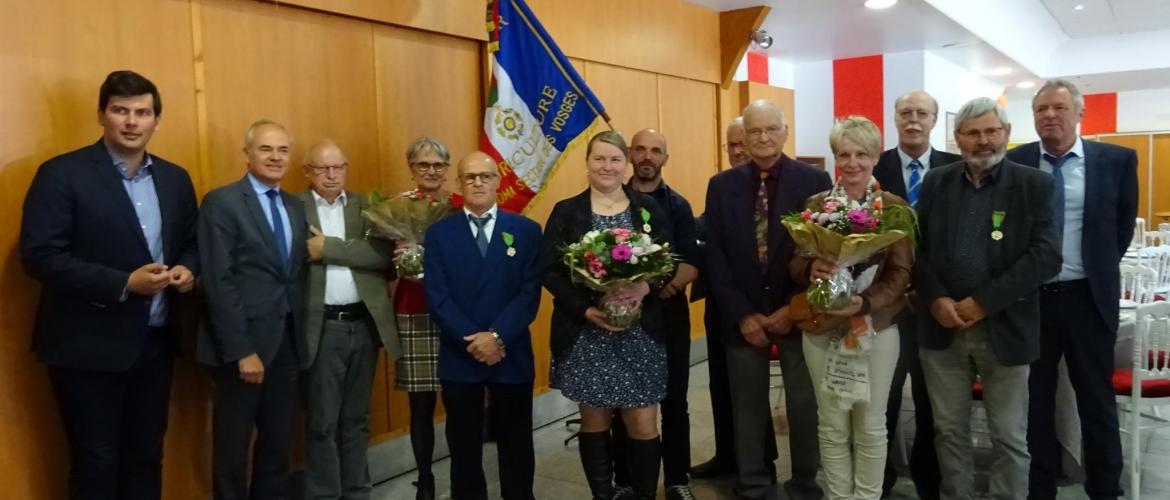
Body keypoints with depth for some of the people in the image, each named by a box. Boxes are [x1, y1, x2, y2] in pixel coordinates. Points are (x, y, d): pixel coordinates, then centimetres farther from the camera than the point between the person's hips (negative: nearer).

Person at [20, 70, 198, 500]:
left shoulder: (175, 178, 8)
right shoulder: (62, 174, -9)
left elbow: (191, 242, 17)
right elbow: (40, 256, -15)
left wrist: (187, 269, -6)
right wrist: (124, 283, -23)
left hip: (155, 342, 5)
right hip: (89, 346, -5)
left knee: (147, 456, 15)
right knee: (96, 464, 6)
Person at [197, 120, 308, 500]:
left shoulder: (295, 206, 12)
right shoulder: (221, 202, -8)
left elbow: (296, 276, 11)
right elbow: (218, 282, -14)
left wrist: (300, 335, 2)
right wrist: (241, 350, -18)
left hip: (288, 341, 6)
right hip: (243, 343, -6)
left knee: (279, 442, 15)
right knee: (233, 446, 8)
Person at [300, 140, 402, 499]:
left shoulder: (366, 206, 8)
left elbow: (383, 253, -9)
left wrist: (328, 247, -15)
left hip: (364, 323, 4)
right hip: (322, 327, -3)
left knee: (357, 417, 15)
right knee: (323, 421, 5)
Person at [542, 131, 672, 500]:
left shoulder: (648, 209, 6)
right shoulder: (566, 212, 3)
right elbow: (550, 271, -3)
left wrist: (647, 287, -18)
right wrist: (586, 309, -15)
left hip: (640, 332, 1)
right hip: (584, 334, 0)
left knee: (643, 424, 1)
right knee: (594, 420, 10)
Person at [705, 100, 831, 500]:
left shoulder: (814, 180, -2)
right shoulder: (722, 185, 3)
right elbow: (715, 255, -1)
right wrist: (741, 314, -8)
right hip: (742, 316, 2)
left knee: (805, 407, 9)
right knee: (747, 407, 11)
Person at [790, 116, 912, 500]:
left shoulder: (894, 207, -2)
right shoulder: (815, 205, 4)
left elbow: (902, 273, -6)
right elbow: (796, 264, 4)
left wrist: (865, 302, -23)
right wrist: (812, 269, -20)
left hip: (877, 326, -2)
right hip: (822, 326, 2)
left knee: (870, 424, 8)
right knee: (831, 423, 10)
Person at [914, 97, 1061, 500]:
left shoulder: (1034, 185, -1)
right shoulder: (936, 182, 7)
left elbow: (1047, 256, -11)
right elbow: (916, 246, 6)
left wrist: (983, 301, -16)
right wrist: (935, 299, -10)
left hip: (1004, 328, -2)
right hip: (941, 326, 3)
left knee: (1010, 437, 8)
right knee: (949, 430, 12)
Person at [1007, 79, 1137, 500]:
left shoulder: (1116, 160, -1)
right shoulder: (1013, 163, -2)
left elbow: (1124, 226, 10)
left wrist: (1099, 270, 10)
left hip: (1087, 298, 0)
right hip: (1028, 297, 1)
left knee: (1097, 403, 10)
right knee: (1035, 402, 11)